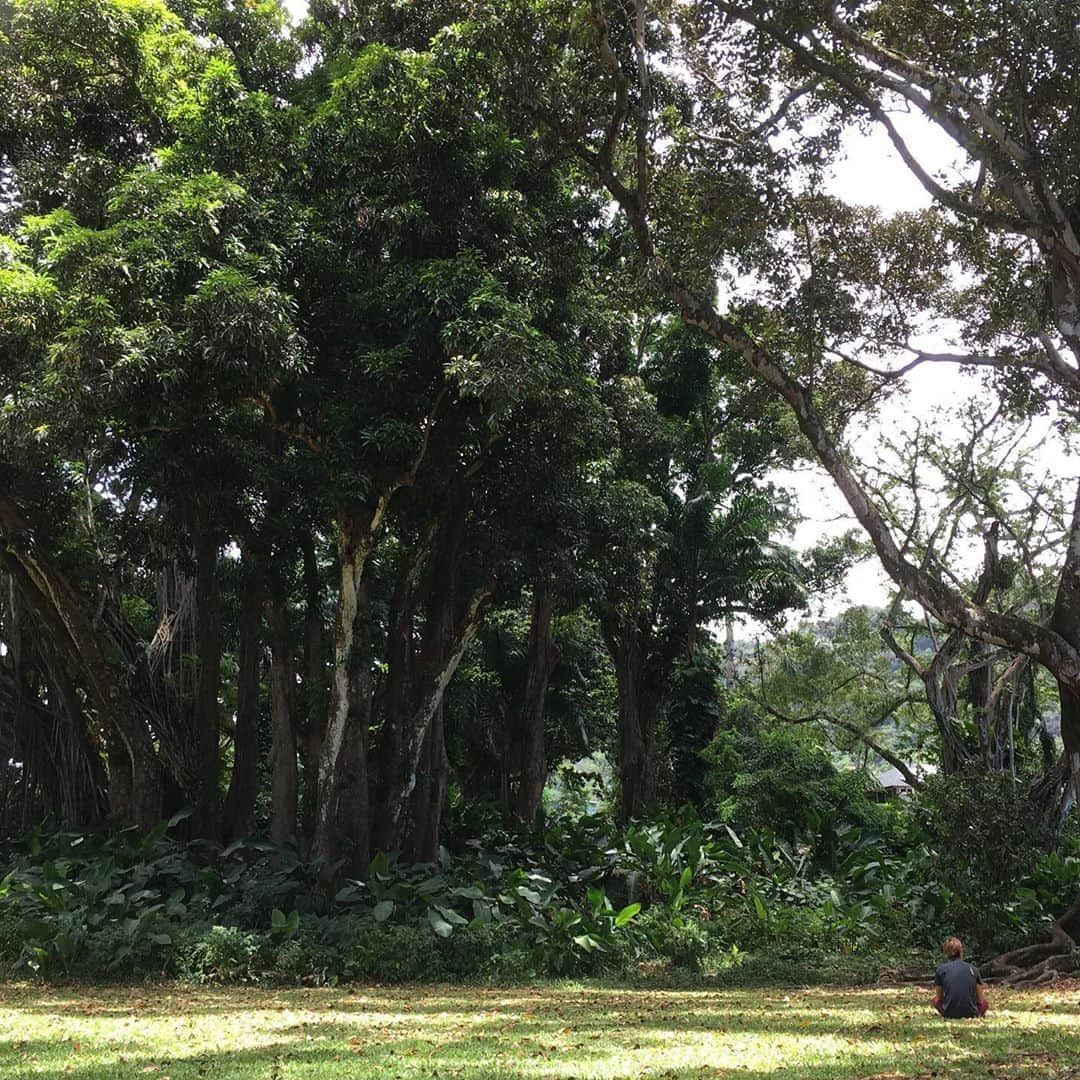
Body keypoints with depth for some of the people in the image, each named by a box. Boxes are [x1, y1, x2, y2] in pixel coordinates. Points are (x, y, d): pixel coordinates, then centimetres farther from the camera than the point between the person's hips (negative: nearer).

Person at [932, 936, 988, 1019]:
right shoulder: (973, 969, 6)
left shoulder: (941, 969, 3)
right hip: (971, 1014, 2)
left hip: (949, 1014, -2)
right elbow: (981, 999, 9)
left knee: (935, 999, 29)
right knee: (984, 1002, 32)